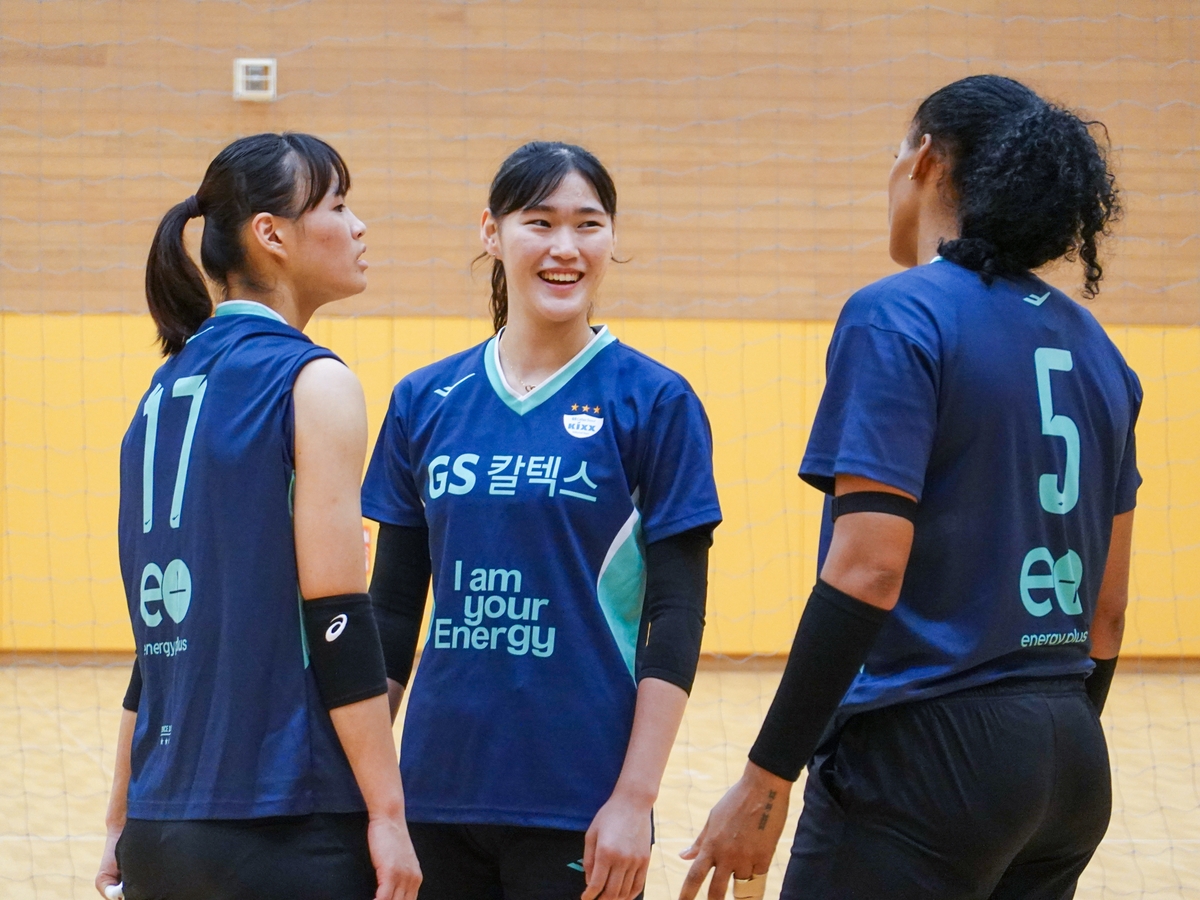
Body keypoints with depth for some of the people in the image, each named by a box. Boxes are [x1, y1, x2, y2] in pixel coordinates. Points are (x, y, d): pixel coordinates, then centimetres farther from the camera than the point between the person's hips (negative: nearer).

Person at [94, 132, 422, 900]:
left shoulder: (169, 388, 13)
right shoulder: (312, 384, -7)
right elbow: (336, 615, -13)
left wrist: (124, 822, 19)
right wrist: (387, 814, -12)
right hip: (287, 833, -7)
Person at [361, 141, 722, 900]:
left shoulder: (653, 402, -3)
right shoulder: (425, 404, 8)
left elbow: (677, 616, -5)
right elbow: (392, 609, 12)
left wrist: (635, 798, -11)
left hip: (579, 808, -3)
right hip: (439, 797, 3)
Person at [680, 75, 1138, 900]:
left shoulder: (899, 317, -10)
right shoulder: (1092, 348, 12)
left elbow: (867, 571, -18)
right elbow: (1107, 604, 15)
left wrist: (768, 778, -16)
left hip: (930, 755, -8)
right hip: (1072, 767, 8)